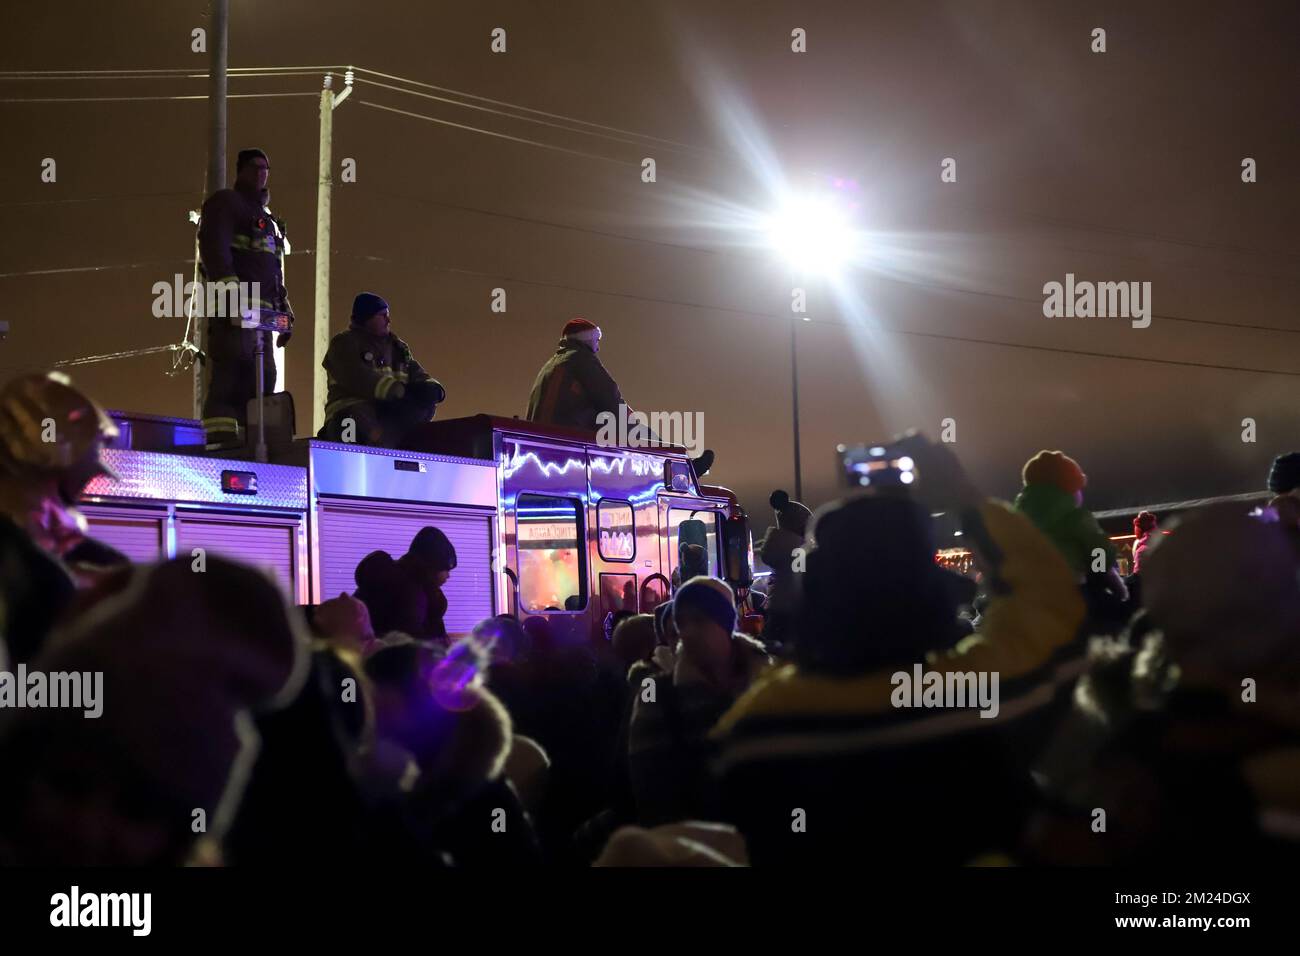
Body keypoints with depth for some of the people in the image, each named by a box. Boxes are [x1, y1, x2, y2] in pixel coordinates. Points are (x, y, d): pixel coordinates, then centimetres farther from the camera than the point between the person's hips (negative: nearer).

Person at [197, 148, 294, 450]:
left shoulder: (266, 218, 32)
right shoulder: (225, 202, 5)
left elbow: (275, 271, 34)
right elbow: (213, 246, -11)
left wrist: (285, 311, 24)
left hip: (261, 312, 9)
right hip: (232, 310, -9)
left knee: (263, 379, 2)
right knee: (229, 377, -19)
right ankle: (221, 444, -25)